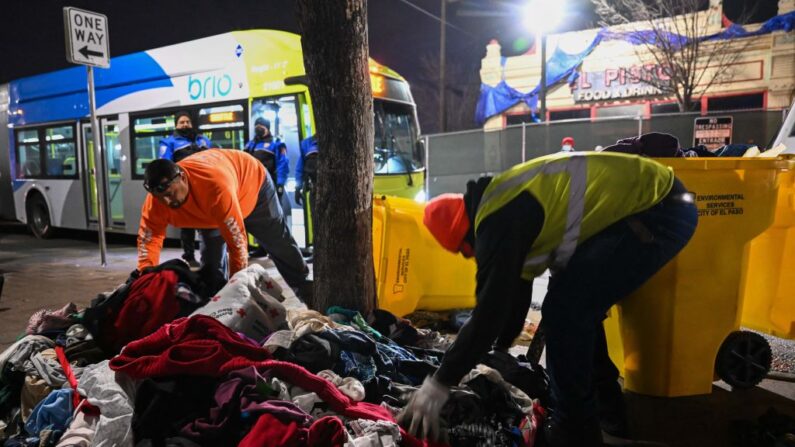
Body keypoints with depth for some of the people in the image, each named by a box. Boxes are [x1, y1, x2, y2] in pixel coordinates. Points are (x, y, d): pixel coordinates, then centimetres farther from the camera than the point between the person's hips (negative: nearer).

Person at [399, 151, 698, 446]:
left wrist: (438, 385, -18)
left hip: (660, 211, -11)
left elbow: (491, 308, -23)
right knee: (578, 305, 15)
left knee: (566, 309, -12)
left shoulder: (500, 219, -19)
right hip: (659, 206, 11)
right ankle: (606, 410, 26)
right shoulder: (507, 205, 12)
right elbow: (515, 288, 21)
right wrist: (500, 350, 30)